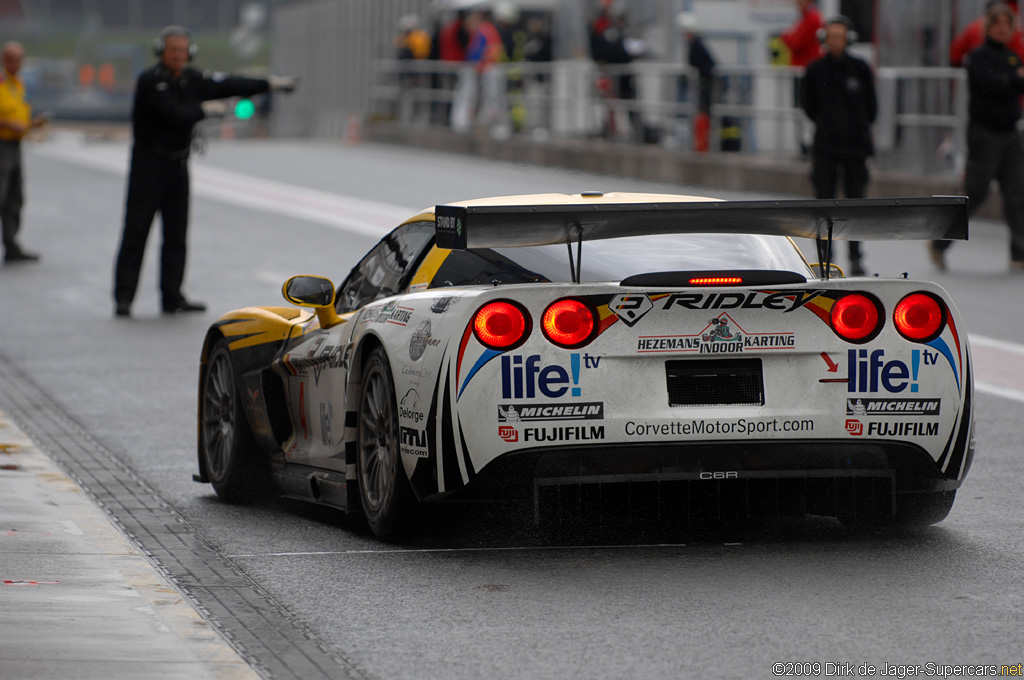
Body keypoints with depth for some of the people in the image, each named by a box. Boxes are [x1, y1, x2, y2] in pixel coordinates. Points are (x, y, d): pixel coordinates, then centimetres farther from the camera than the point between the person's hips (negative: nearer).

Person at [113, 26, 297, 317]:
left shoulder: (192, 80, 8)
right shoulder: (150, 81, -15)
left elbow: (226, 87, 13)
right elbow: (176, 115, -23)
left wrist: (269, 84, 12)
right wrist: (206, 109, -9)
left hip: (178, 164, 7)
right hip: (149, 164, -7)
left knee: (176, 235, 7)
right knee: (136, 232, -7)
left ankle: (173, 298, 11)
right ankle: (123, 298, -6)